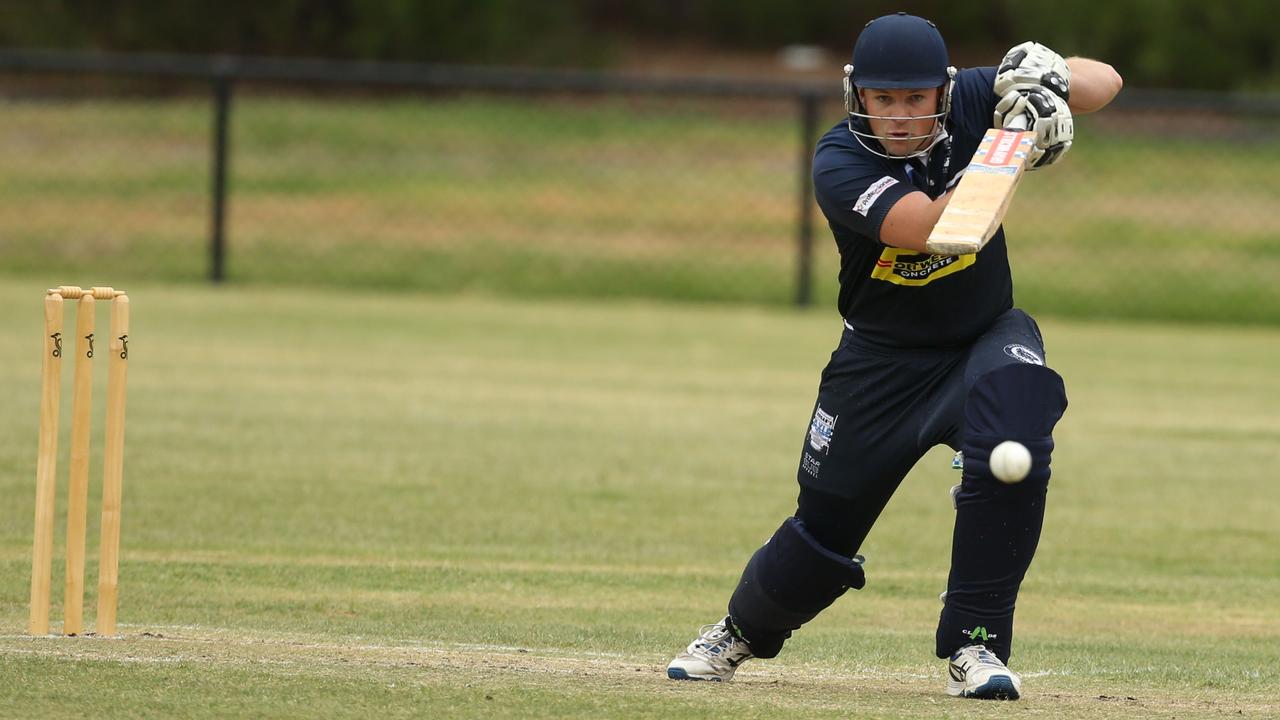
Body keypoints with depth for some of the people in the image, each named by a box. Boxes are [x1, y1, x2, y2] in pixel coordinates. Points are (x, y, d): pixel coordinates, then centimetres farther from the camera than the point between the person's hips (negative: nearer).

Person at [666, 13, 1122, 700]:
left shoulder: (969, 103, -14)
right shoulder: (839, 161, -22)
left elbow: (1105, 82, -11)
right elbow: (931, 226, -38)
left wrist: (1048, 76, -33)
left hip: (986, 337, 1)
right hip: (881, 358, -1)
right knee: (826, 523, 7)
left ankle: (973, 644, -18)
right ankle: (742, 630, 39)